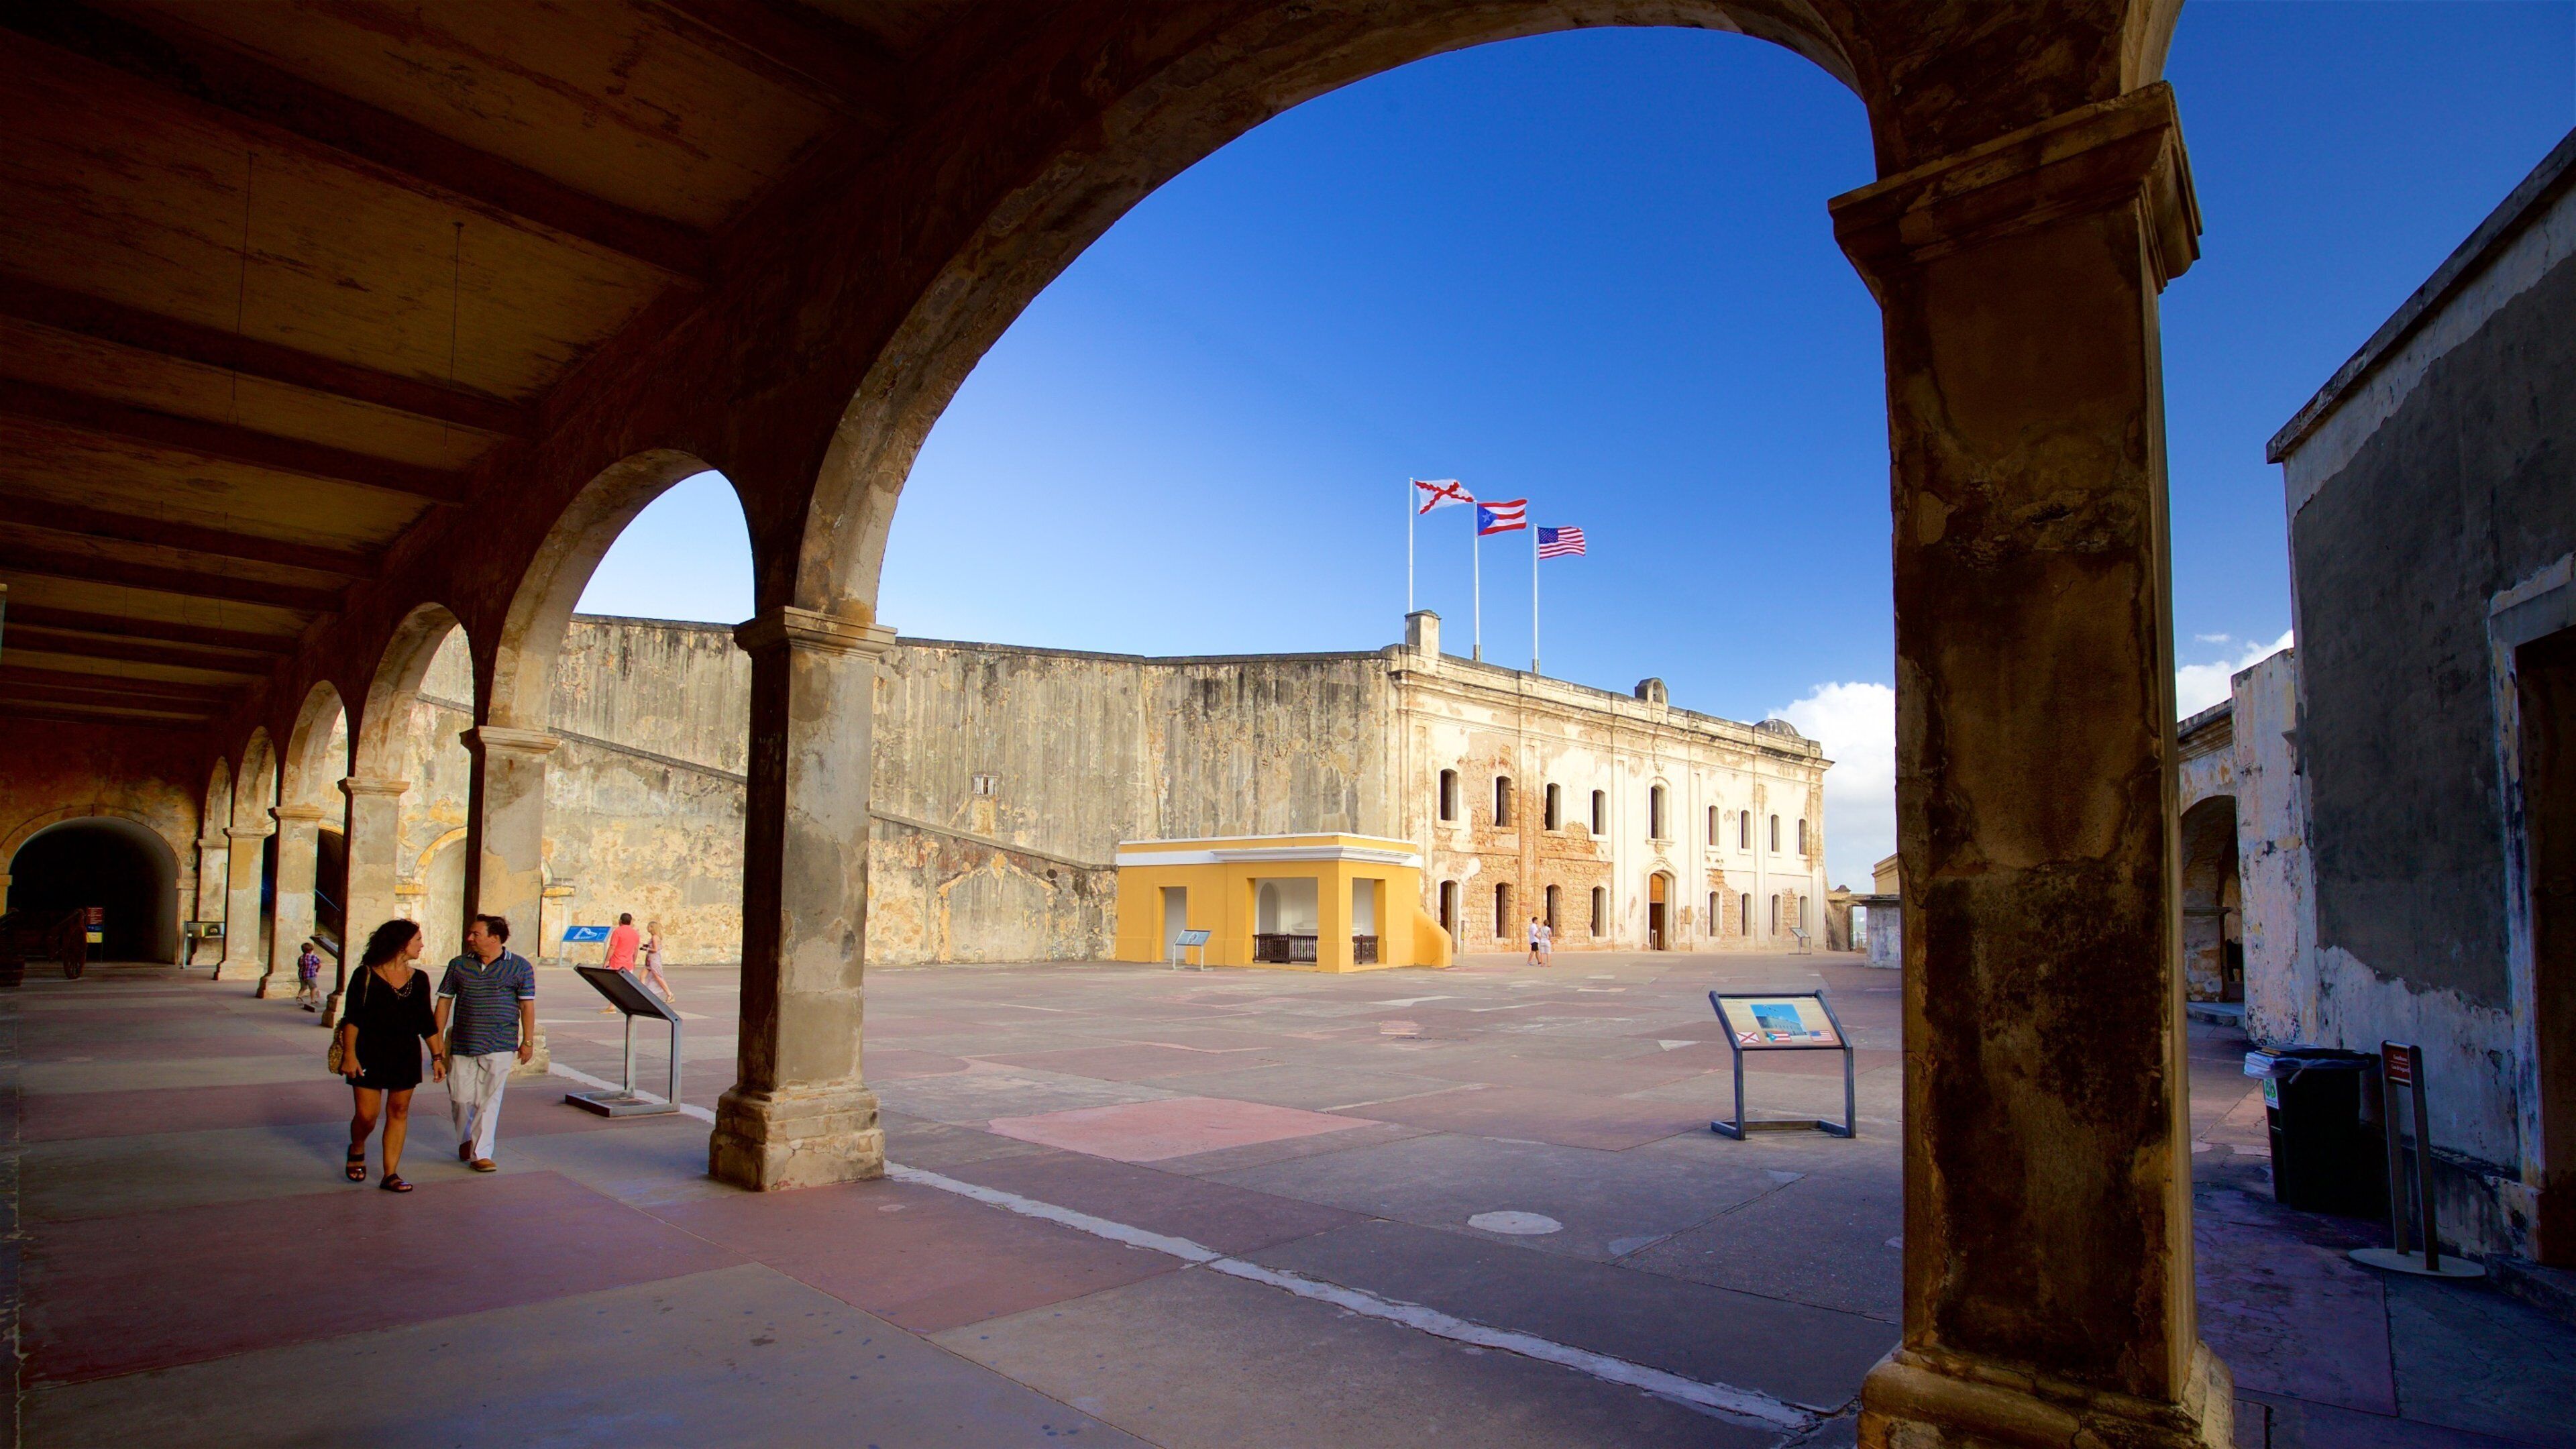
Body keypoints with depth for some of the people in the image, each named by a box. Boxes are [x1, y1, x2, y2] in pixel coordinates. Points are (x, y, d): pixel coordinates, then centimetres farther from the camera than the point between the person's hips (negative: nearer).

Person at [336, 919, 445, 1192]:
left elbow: (427, 1022, 12)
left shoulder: (419, 979, 8)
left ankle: (390, 1174, 9)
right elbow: (351, 1018, -6)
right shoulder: (366, 975, -4)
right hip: (370, 1055, -4)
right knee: (367, 1114, -2)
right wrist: (349, 1054, -14)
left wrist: (437, 1056, 9)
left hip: (406, 1056, 4)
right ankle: (357, 1150, 31)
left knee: (399, 1111, 3)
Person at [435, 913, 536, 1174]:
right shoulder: (459, 965, 7)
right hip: (461, 1044, 3)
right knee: (461, 1097, 8)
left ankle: (481, 1153, 6)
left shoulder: (519, 966, -1)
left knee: (489, 1100, -2)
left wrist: (528, 1041, -2)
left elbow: (527, 1005, 0)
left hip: (499, 1046, -3)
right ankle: (465, 1139, 35)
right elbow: (445, 1001, 11)